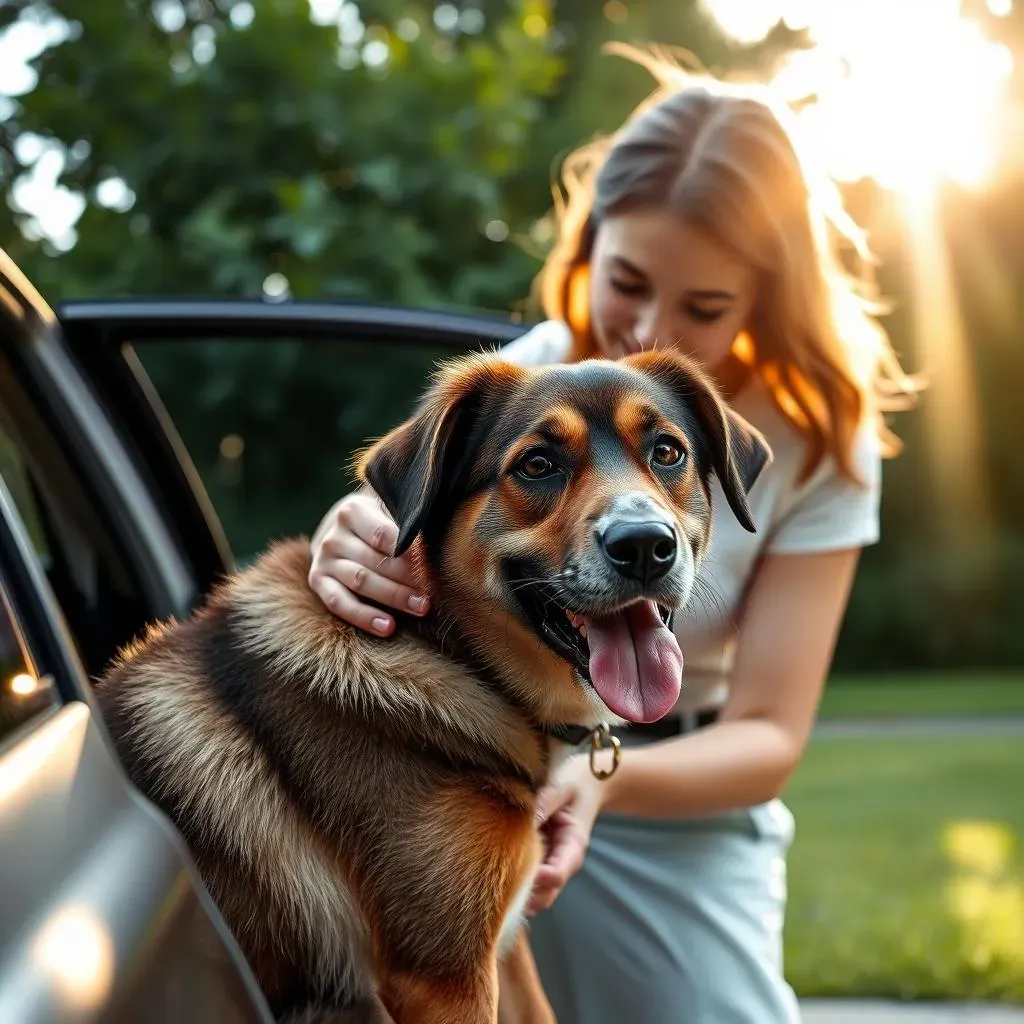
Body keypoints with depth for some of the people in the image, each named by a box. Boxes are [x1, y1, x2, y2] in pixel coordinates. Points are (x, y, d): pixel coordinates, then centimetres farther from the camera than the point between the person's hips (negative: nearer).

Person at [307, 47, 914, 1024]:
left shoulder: (815, 448, -14)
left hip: (678, 818, -1)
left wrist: (606, 780, -35)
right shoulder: (525, 376, -11)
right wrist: (351, 559, -39)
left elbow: (768, 737, -15)